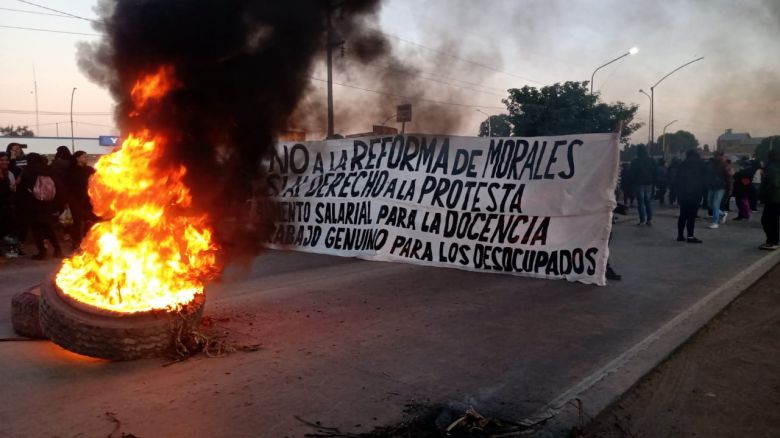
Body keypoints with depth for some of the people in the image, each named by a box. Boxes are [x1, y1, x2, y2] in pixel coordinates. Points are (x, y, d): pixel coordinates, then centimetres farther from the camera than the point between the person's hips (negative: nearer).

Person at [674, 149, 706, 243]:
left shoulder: (682, 165, 10)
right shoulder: (700, 164, 1)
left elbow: (677, 180, 10)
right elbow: (703, 180, 2)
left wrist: (678, 193, 12)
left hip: (683, 194, 4)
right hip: (695, 193, -4)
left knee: (683, 215, 12)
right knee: (692, 216, -6)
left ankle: (680, 235, 14)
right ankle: (690, 236, -10)